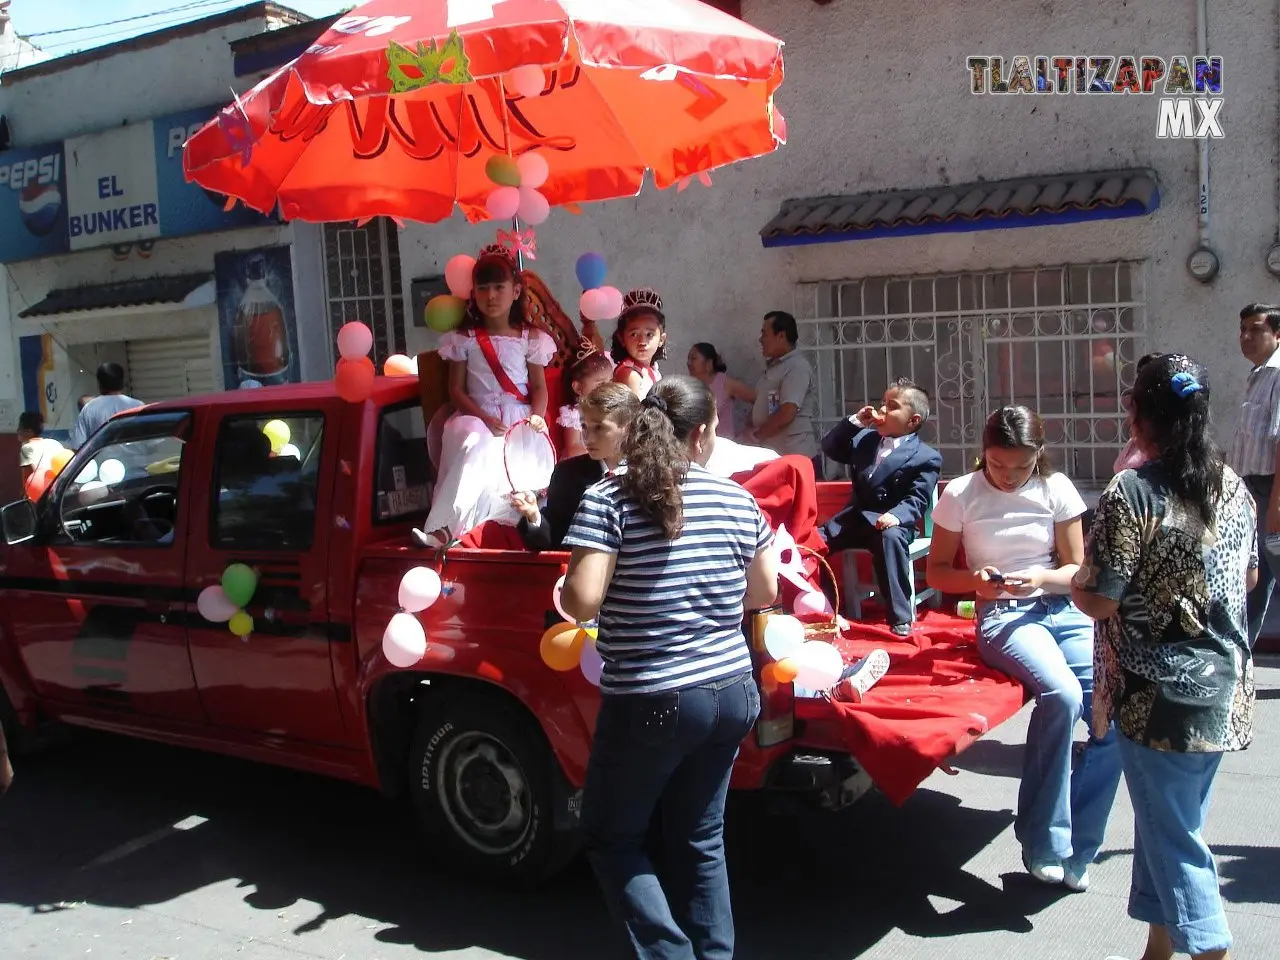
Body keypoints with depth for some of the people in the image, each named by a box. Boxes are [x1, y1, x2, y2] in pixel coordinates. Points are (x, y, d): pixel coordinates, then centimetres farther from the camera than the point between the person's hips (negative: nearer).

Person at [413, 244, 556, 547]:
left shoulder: (529, 338, 6)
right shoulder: (465, 338, 6)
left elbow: (539, 387, 6)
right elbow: (456, 389, 4)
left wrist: (536, 417, -15)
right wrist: (484, 419, -12)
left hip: (517, 419, 0)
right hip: (477, 417, 1)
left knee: (480, 454, -33)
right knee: (473, 445, -36)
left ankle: (444, 528, -34)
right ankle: (441, 527, -39)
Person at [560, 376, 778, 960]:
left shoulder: (608, 500, -12)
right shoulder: (737, 500, 1)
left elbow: (581, 602, -19)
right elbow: (765, 592, 10)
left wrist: (564, 594, 3)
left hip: (649, 703, -4)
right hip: (730, 693, 5)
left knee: (610, 836, 15)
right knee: (700, 841, 19)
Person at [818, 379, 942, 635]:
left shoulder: (927, 457, -3)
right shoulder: (864, 438, 16)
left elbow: (917, 500, -12)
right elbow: (829, 449, 14)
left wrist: (896, 516, -33)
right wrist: (854, 421, 2)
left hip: (889, 522, -6)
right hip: (855, 517, 6)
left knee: (890, 537, -38)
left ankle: (901, 616, -30)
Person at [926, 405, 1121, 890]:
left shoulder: (1056, 489, 6)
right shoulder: (960, 495, 1)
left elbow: (1077, 569, 8)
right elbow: (936, 571, 6)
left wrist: (1041, 579, -13)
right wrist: (976, 581, -14)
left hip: (1062, 609, 3)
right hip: (1002, 617, -3)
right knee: (1062, 693, -33)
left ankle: (1074, 849, -3)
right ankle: (1044, 843, -17)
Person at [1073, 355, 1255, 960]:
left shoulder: (1132, 493, -18)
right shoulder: (1234, 487, 4)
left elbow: (1100, 600, -17)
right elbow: (1249, 577, 17)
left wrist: (1073, 581, 3)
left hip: (1160, 697, -7)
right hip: (1224, 689, 7)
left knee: (1172, 835, 5)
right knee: (1173, 822, 19)